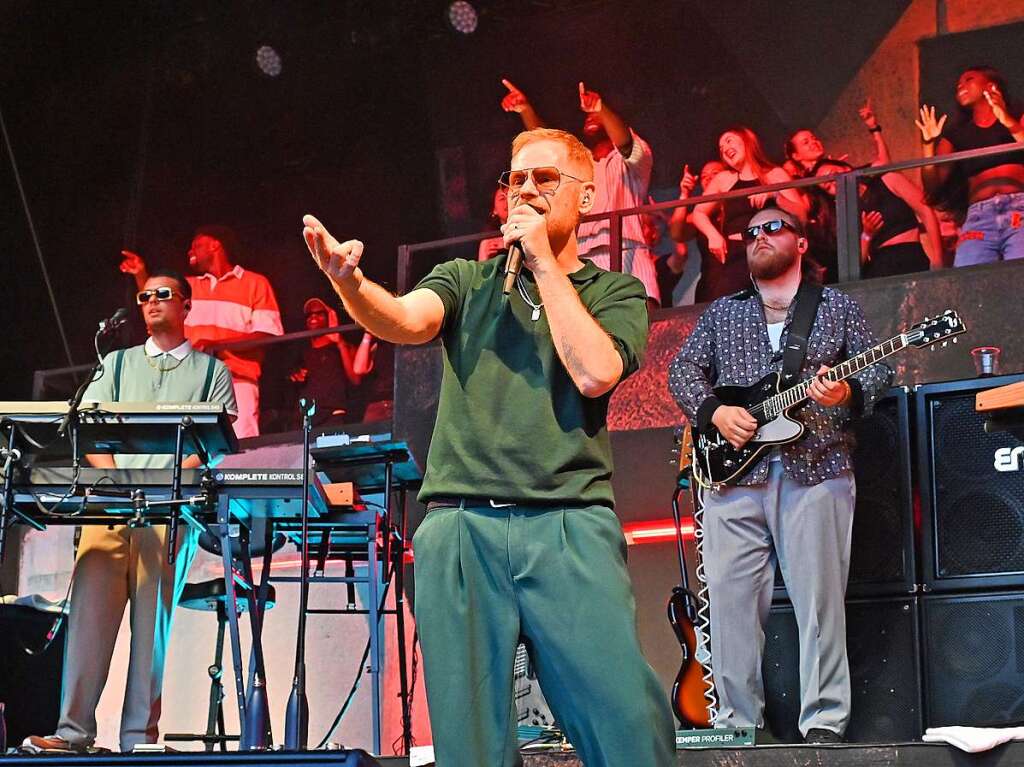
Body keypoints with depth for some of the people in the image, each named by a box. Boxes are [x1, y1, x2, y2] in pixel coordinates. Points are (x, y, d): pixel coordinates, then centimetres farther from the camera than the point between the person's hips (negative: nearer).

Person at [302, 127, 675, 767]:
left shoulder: (614, 292, 14)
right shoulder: (467, 280, 18)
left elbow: (595, 373, -7)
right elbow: (405, 320, -4)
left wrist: (543, 262, 0)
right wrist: (349, 282, -26)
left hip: (570, 527, -1)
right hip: (461, 527, 2)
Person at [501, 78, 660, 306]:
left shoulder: (629, 159, 19)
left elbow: (625, 142, -4)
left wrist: (601, 108, -26)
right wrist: (526, 110, -2)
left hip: (626, 253, -3)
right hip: (582, 258, 3)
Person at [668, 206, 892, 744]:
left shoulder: (837, 307, 13)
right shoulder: (722, 313, 19)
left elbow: (878, 367, 8)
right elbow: (683, 368, 13)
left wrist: (849, 392, -13)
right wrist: (714, 411, -5)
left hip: (815, 472, -2)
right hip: (733, 475, 2)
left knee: (820, 601, -6)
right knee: (730, 599, -2)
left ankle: (824, 724, -3)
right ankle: (738, 722, 5)